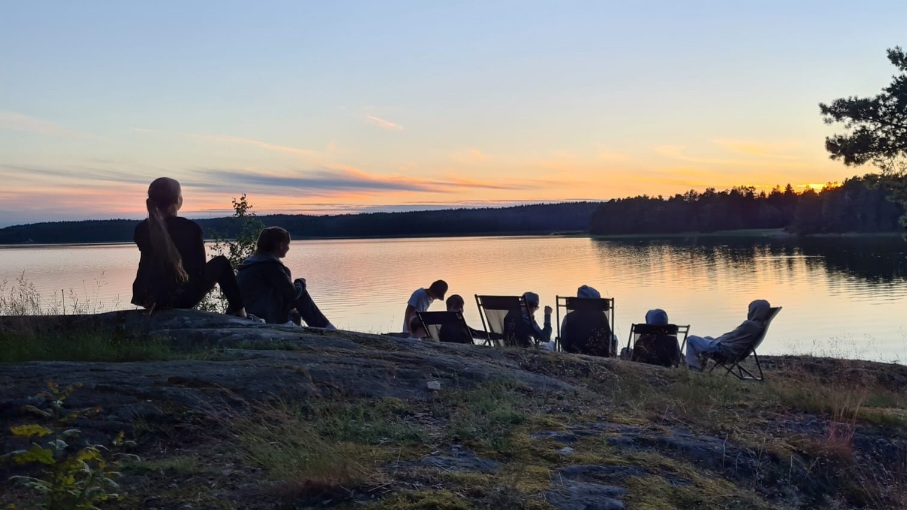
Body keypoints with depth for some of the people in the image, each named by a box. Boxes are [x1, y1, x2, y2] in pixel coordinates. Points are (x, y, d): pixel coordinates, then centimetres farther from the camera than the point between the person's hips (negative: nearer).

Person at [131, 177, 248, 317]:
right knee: (221, 262, 16)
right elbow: (200, 267, -1)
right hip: (183, 299, -4)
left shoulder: (141, 229, 0)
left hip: (151, 300, 4)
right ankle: (239, 312, 21)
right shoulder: (190, 228, -12)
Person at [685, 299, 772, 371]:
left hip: (725, 351, -10)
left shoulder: (749, 325, -25)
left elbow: (732, 336, -15)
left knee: (691, 339, -2)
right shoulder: (761, 326, 1)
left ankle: (694, 369, 1)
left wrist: (716, 340, 2)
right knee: (707, 338, 34)